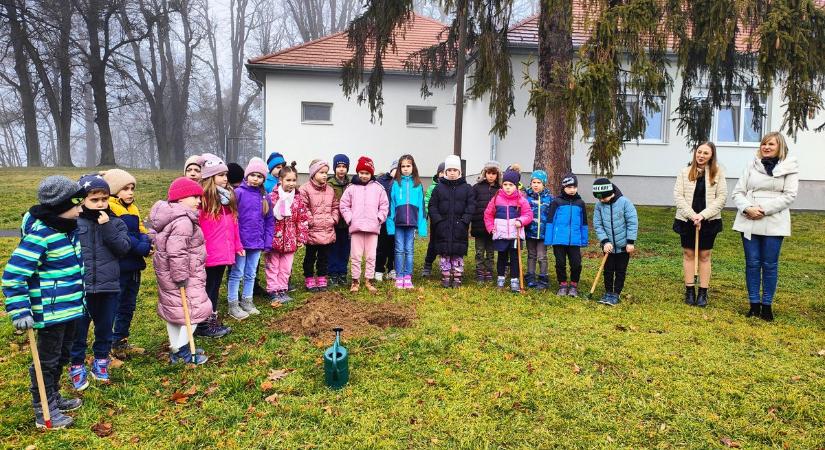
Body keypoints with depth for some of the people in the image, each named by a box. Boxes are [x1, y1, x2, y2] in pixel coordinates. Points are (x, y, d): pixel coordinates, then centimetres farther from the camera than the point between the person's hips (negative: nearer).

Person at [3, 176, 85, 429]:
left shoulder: (68, 227, 5)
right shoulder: (40, 234, -22)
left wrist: (79, 298, 28)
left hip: (70, 306, 9)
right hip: (51, 311, -9)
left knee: (62, 355, 21)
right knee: (48, 359, 5)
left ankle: (53, 398, 39)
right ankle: (43, 412, 20)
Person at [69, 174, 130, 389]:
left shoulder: (116, 223, 2)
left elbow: (123, 248, -10)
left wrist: (107, 227, -17)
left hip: (108, 287, 2)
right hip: (79, 288, -1)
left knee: (105, 328, 15)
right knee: (78, 329, 10)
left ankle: (101, 360, 33)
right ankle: (77, 365, 27)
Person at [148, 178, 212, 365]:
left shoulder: (169, 215, 12)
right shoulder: (183, 221, -23)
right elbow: (176, 252, -29)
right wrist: (181, 277, -24)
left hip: (166, 272, 11)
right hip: (182, 274, -11)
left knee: (172, 308, 18)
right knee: (193, 309, -4)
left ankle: (176, 349, 31)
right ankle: (181, 351, 2)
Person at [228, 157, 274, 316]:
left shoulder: (265, 197, 5)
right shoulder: (239, 193, -9)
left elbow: (270, 221, 7)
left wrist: (268, 242, 2)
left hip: (257, 242, 5)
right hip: (240, 241, -4)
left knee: (251, 274, 16)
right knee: (237, 273, 6)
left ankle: (247, 300, 29)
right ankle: (233, 303, 16)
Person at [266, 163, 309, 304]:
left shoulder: (298, 200, 1)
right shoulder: (272, 197, -10)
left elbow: (303, 219, 4)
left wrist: (302, 238, 1)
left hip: (290, 240, 3)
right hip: (274, 238, -3)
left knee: (286, 267, 13)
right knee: (273, 266, 8)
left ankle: (282, 290, 25)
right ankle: (273, 291, 15)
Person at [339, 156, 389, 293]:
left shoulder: (378, 188, 4)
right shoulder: (351, 188, 3)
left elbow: (384, 206, 7)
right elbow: (344, 205, 5)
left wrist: (379, 219, -2)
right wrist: (349, 219, -3)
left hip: (373, 228, 1)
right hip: (356, 227, 0)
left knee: (371, 256, 6)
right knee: (356, 256, 4)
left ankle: (369, 280, 17)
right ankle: (355, 281, 14)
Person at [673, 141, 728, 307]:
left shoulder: (717, 172, -1)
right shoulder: (685, 172, 0)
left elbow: (722, 197, -4)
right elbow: (678, 196, -3)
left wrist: (702, 215, -13)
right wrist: (692, 215, -13)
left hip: (709, 220, -1)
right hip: (687, 220, 1)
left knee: (704, 255, 6)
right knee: (688, 254, 7)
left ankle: (703, 293, 13)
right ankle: (690, 291, 16)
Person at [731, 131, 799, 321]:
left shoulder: (789, 167, 2)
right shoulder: (751, 166, 8)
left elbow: (789, 195, -5)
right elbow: (738, 192, 6)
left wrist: (765, 209, -15)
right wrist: (747, 208, -13)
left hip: (774, 224, -2)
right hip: (749, 222, 2)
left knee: (770, 265, 3)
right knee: (752, 263, 5)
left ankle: (767, 305, 15)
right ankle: (754, 304, 15)